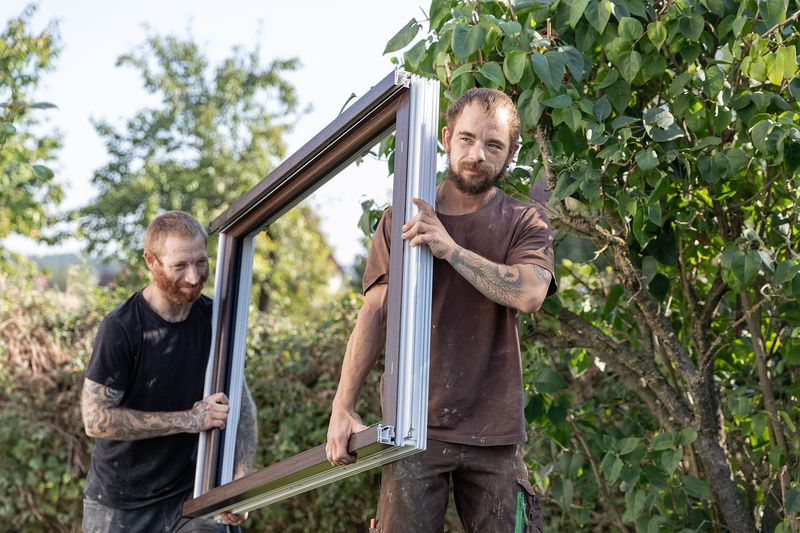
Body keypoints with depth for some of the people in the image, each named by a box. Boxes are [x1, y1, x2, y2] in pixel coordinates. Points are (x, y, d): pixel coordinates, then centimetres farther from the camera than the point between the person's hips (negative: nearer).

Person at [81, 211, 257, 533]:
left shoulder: (213, 319, -2)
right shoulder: (121, 328, -18)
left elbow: (241, 401, 0)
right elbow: (96, 419, -20)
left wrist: (241, 481, -14)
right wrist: (188, 419, -21)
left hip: (189, 492, 3)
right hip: (120, 505, -3)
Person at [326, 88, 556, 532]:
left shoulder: (524, 223, 5)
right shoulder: (401, 219, 8)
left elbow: (529, 294, -14)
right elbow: (373, 316, 4)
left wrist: (451, 249, -20)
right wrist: (342, 408, -3)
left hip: (493, 430, 0)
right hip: (415, 427, 0)